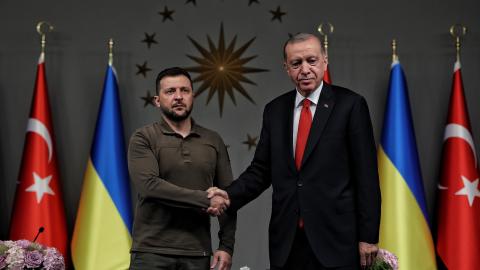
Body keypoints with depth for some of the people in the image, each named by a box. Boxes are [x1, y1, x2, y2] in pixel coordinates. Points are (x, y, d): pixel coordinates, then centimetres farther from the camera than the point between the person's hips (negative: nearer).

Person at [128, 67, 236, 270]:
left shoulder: (213, 141, 11)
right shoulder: (143, 138, 1)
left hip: (197, 253, 3)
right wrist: (204, 200, -16)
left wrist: (226, 246, 0)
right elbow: (148, 185, -14)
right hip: (152, 252, -2)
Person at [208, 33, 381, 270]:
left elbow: (366, 175, -4)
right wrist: (230, 196, -7)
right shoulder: (275, 110, 11)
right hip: (286, 241, 4)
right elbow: (261, 170, 12)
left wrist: (368, 237, -7)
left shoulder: (350, 105, -3)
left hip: (336, 238, -4)